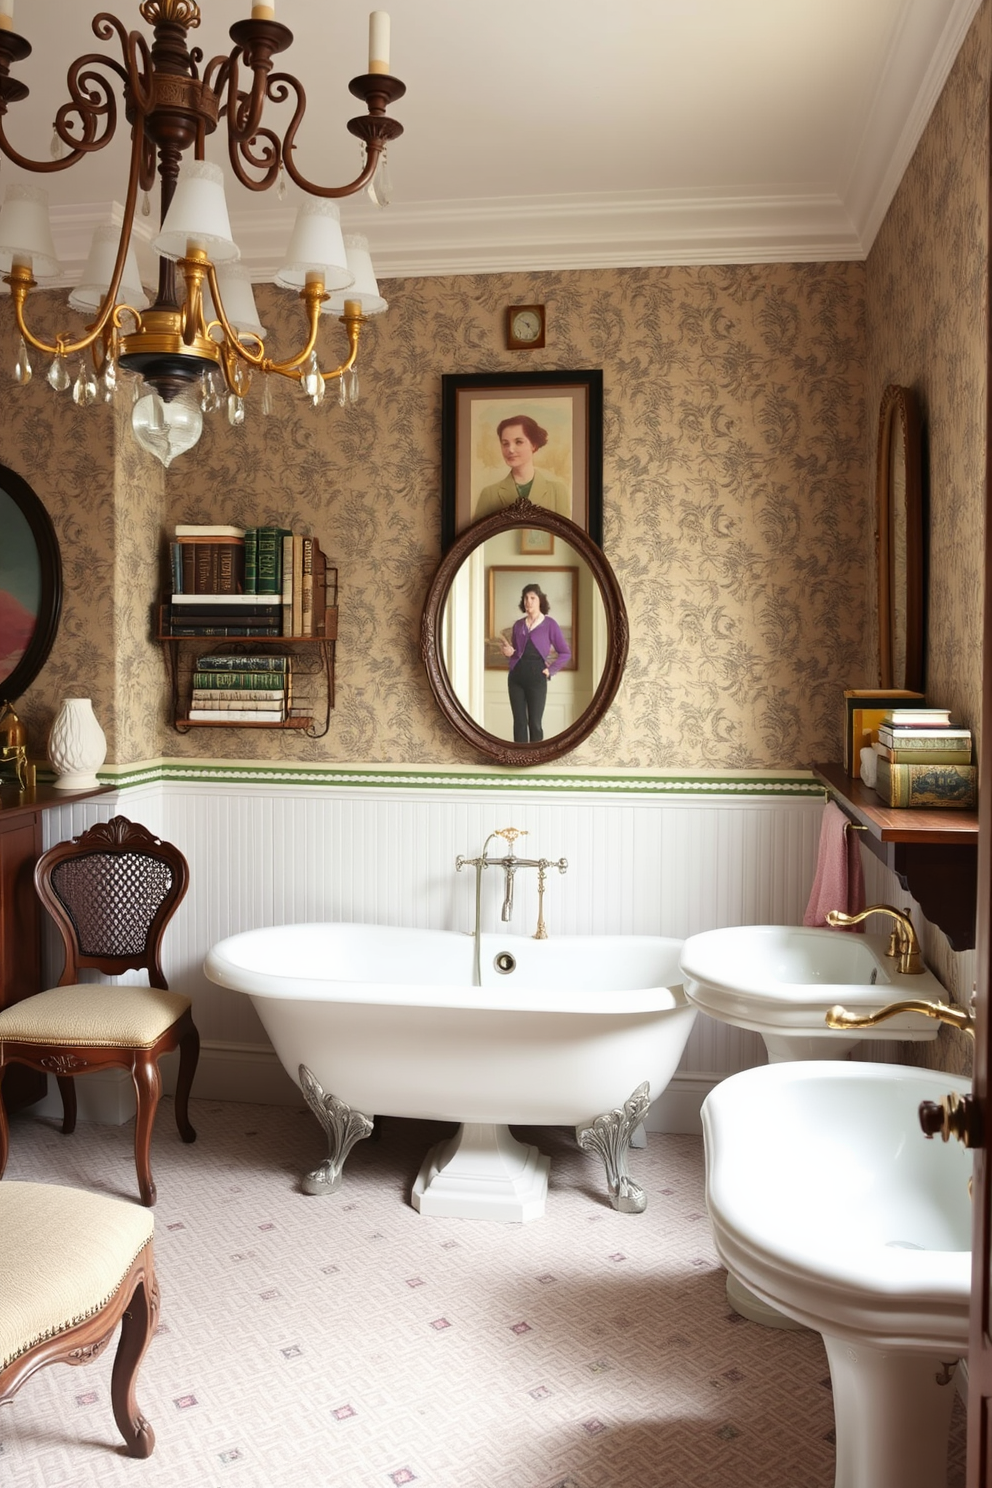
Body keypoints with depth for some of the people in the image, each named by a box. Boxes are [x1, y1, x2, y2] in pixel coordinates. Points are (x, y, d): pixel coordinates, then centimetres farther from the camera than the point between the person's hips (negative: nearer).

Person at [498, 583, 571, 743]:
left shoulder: (549, 623, -2)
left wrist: (551, 670, -6)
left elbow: (565, 652, -1)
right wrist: (509, 652, -3)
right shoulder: (518, 625, 11)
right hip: (516, 677, 4)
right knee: (519, 722, 4)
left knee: (535, 723, -1)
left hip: (537, 677, -4)